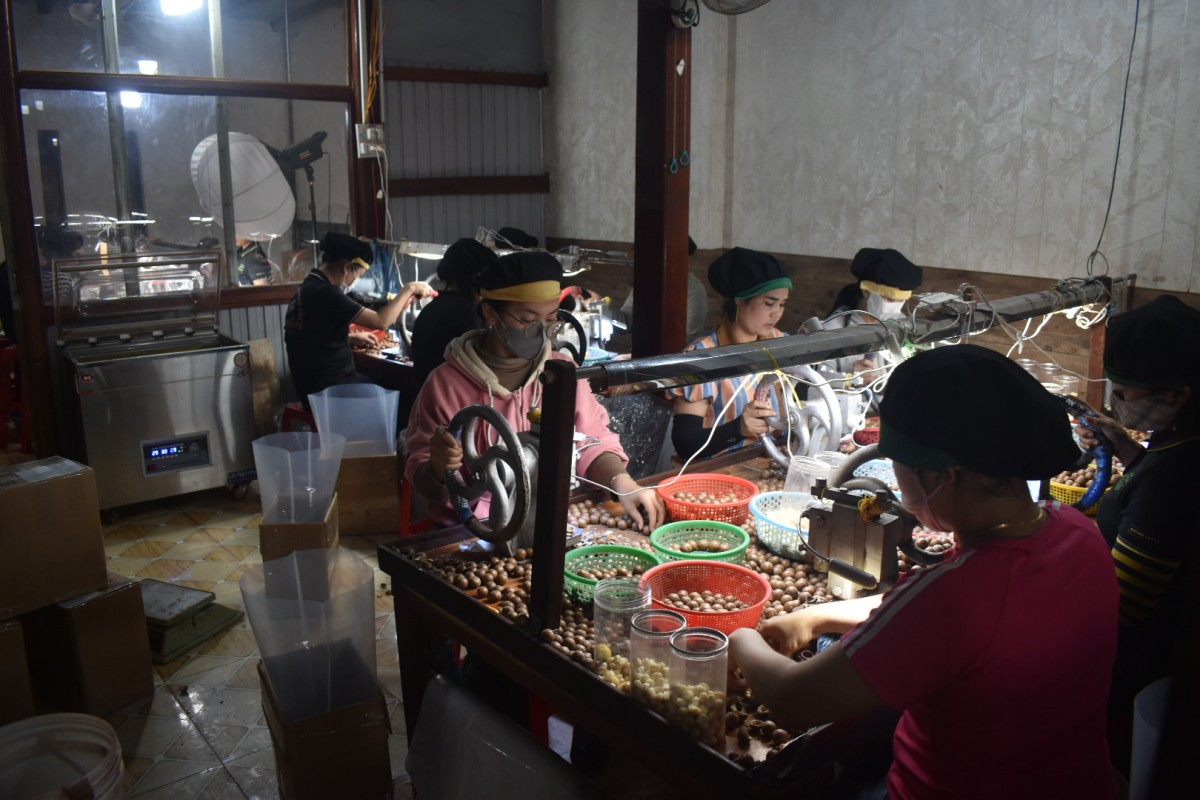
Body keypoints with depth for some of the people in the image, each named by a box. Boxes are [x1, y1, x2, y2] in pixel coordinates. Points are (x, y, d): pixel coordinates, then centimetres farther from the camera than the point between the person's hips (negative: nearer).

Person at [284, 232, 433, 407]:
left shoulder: (310, 288, 10)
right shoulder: (323, 293, -21)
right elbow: (381, 321, -23)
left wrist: (352, 337, 27)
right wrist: (408, 289, -13)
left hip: (317, 386, 10)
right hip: (329, 391, -10)